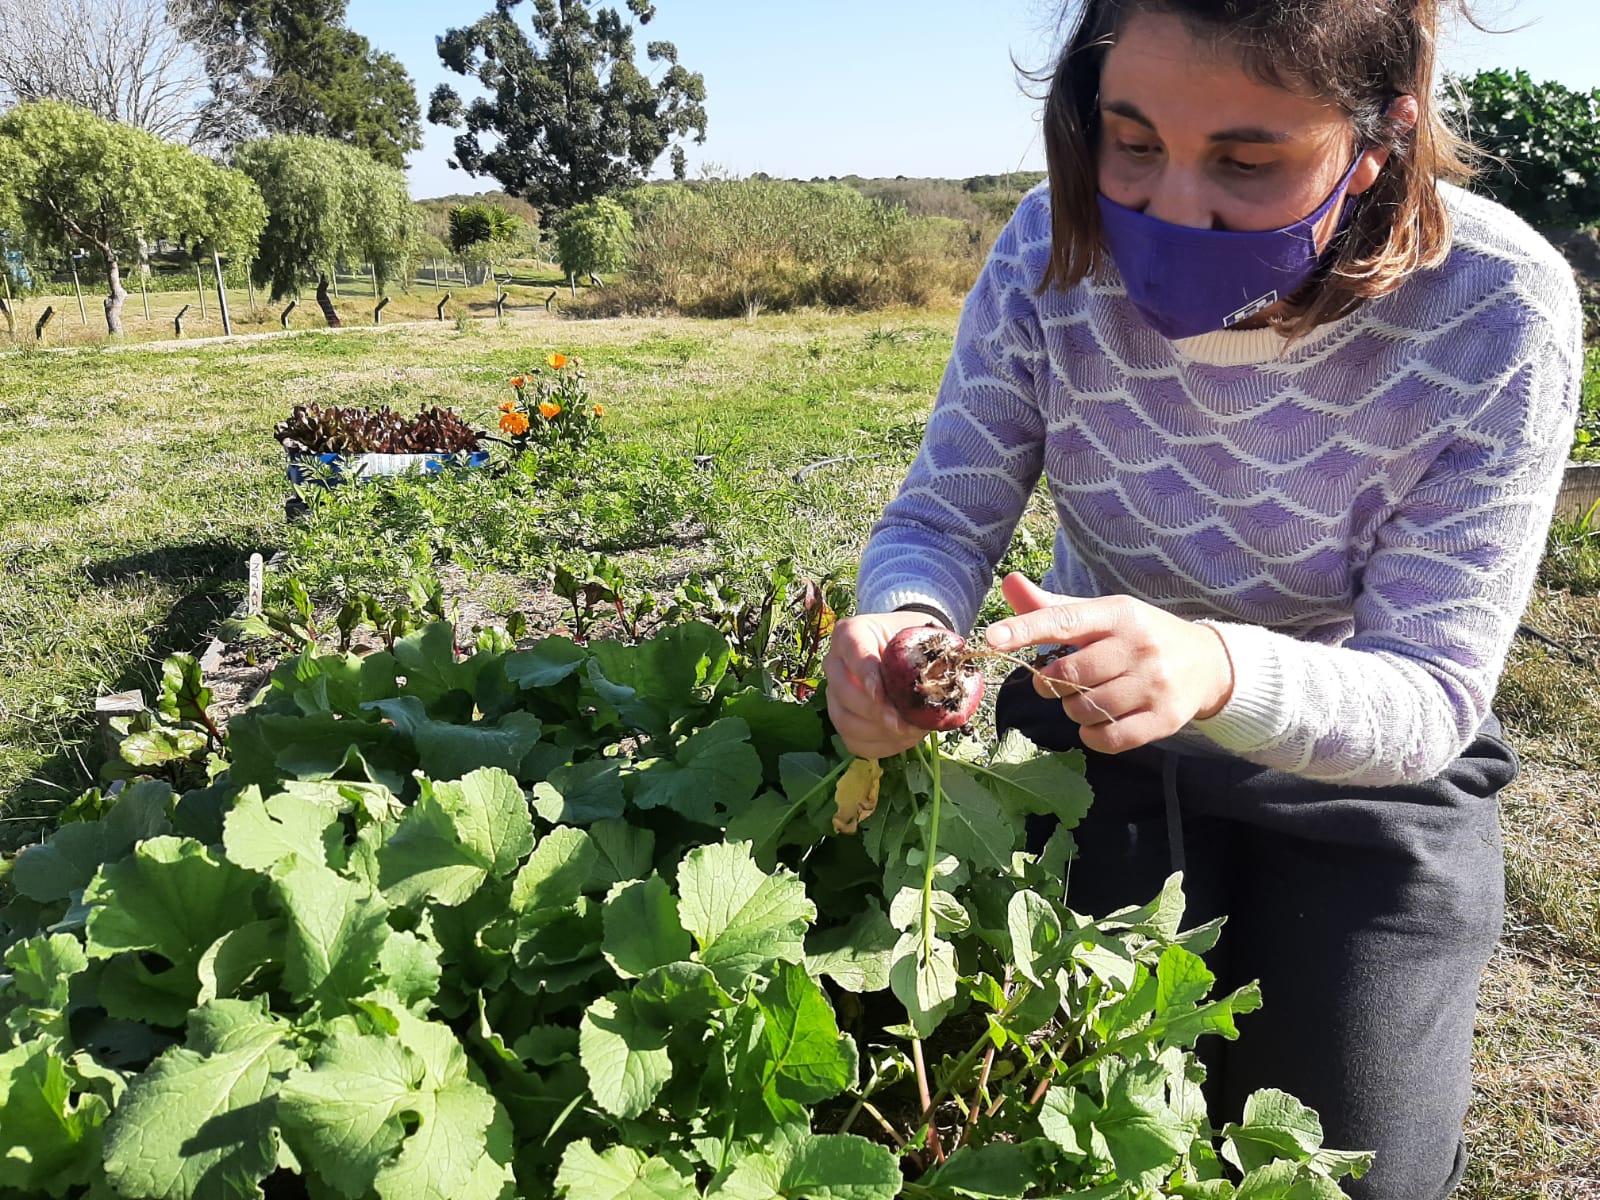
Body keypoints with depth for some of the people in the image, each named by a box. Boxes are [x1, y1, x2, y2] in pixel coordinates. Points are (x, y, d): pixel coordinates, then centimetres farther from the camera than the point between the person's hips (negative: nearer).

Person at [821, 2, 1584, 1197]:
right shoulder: (1056, 251, -21)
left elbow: (1433, 692, -25)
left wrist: (1219, 670, -47)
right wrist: (904, 618, -38)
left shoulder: (1498, 314, -26)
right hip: (1097, 726, 1)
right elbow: (944, 516, -13)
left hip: (1365, 771, -1)